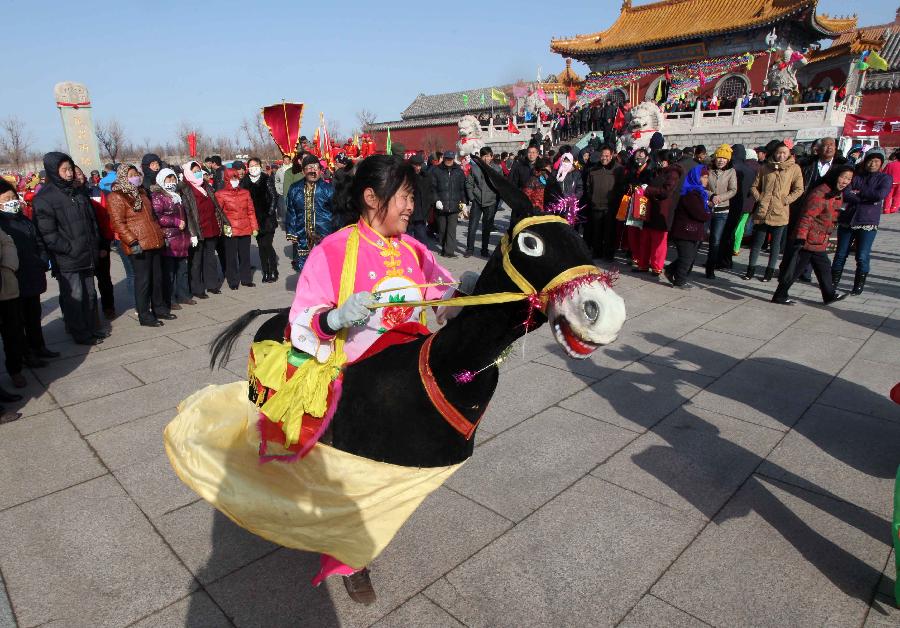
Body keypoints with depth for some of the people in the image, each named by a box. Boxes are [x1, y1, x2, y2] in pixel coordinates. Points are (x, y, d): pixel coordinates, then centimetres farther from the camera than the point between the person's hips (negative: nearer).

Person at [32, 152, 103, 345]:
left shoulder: (77, 193, 13)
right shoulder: (44, 198, -9)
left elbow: (91, 221, 18)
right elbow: (48, 233, -14)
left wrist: (94, 247, 9)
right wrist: (71, 249, -15)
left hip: (87, 256, 7)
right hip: (66, 261, -7)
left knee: (90, 294, 14)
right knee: (74, 297, 0)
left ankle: (91, 328, 26)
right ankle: (80, 334, 11)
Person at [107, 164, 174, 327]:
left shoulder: (141, 192, 18)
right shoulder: (116, 197, -7)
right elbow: (118, 223, -13)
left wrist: (161, 234, 20)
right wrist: (132, 242, -20)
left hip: (155, 242, 8)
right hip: (139, 245, -8)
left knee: (157, 277, 13)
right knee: (143, 279, -3)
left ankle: (159, 308, 26)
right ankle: (144, 315, 6)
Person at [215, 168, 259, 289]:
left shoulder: (245, 193, 8)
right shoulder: (221, 194, -2)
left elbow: (251, 211, 9)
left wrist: (254, 227, 6)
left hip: (245, 229, 3)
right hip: (230, 231, -3)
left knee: (245, 255, 11)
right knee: (231, 256, 3)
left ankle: (246, 279, 23)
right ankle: (233, 281, 14)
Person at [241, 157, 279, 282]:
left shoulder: (267, 180, -3)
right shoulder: (245, 181, 6)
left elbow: (274, 197, -3)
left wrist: (270, 214, -9)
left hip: (267, 218, -3)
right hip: (255, 219, 4)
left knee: (266, 244, -9)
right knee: (261, 246, 7)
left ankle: (273, 271, 4)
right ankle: (266, 272, 15)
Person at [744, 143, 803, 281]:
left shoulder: (794, 168, 2)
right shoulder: (765, 167, 8)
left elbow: (799, 189, 2)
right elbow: (754, 186, 13)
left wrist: (786, 200, -8)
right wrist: (759, 198, -1)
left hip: (780, 213, -1)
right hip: (762, 212, 1)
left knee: (776, 243, 8)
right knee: (757, 242, 6)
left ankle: (770, 270, 17)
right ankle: (751, 269, 14)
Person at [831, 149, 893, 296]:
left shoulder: (885, 178, 5)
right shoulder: (855, 176, 8)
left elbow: (880, 195, -14)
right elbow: (845, 194, -8)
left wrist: (859, 193, -7)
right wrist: (868, 198, -14)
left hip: (868, 223, -2)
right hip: (847, 220, 2)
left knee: (862, 257, -2)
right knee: (840, 254, 6)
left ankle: (859, 285, 10)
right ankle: (833, 282, 16)